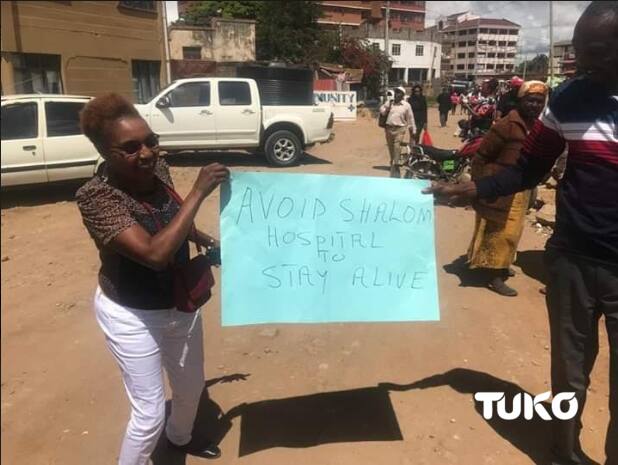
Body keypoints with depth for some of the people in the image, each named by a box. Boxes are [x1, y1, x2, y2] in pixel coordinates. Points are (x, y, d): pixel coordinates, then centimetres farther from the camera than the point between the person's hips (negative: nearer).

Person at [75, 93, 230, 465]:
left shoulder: (157, 168, -9)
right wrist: (199, 192, -37)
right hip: (133, 316, -7)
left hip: (181, 305, 7)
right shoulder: (96, 196, -28)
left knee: (192, 387, 25)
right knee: (150, 411, 5)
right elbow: (154, 253, -39)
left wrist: (209, 242, 5)